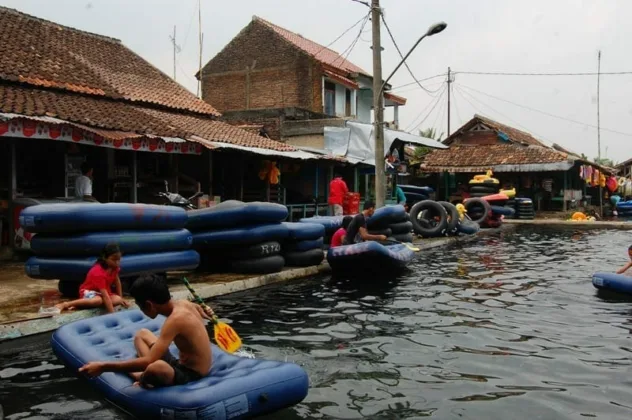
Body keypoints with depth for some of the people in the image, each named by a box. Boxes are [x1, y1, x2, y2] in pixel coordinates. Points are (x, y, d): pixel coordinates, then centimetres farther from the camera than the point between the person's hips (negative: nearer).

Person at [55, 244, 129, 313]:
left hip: (103, 292, 8)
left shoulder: (115, 266, -11)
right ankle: (66, 304, -25)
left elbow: (117, 281, 6)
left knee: (118, 300, -21)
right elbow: (105, 296, -39)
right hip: (88, 291, -8)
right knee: (99, 300, -40)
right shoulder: (99, 272, -33)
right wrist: (112, 314, -43)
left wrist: (121, 298, 3)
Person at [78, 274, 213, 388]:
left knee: (156, 367, -42)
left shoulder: (175, 320, -31)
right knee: (142, 334, 21)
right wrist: (203, 315, 46)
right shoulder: (183, 304, -5)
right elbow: (197, 308, 22)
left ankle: (144, 378, -6)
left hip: (191, 374, -9)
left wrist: (104, 367, -33)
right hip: (183, 362, 9)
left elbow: (148, 361, -36)